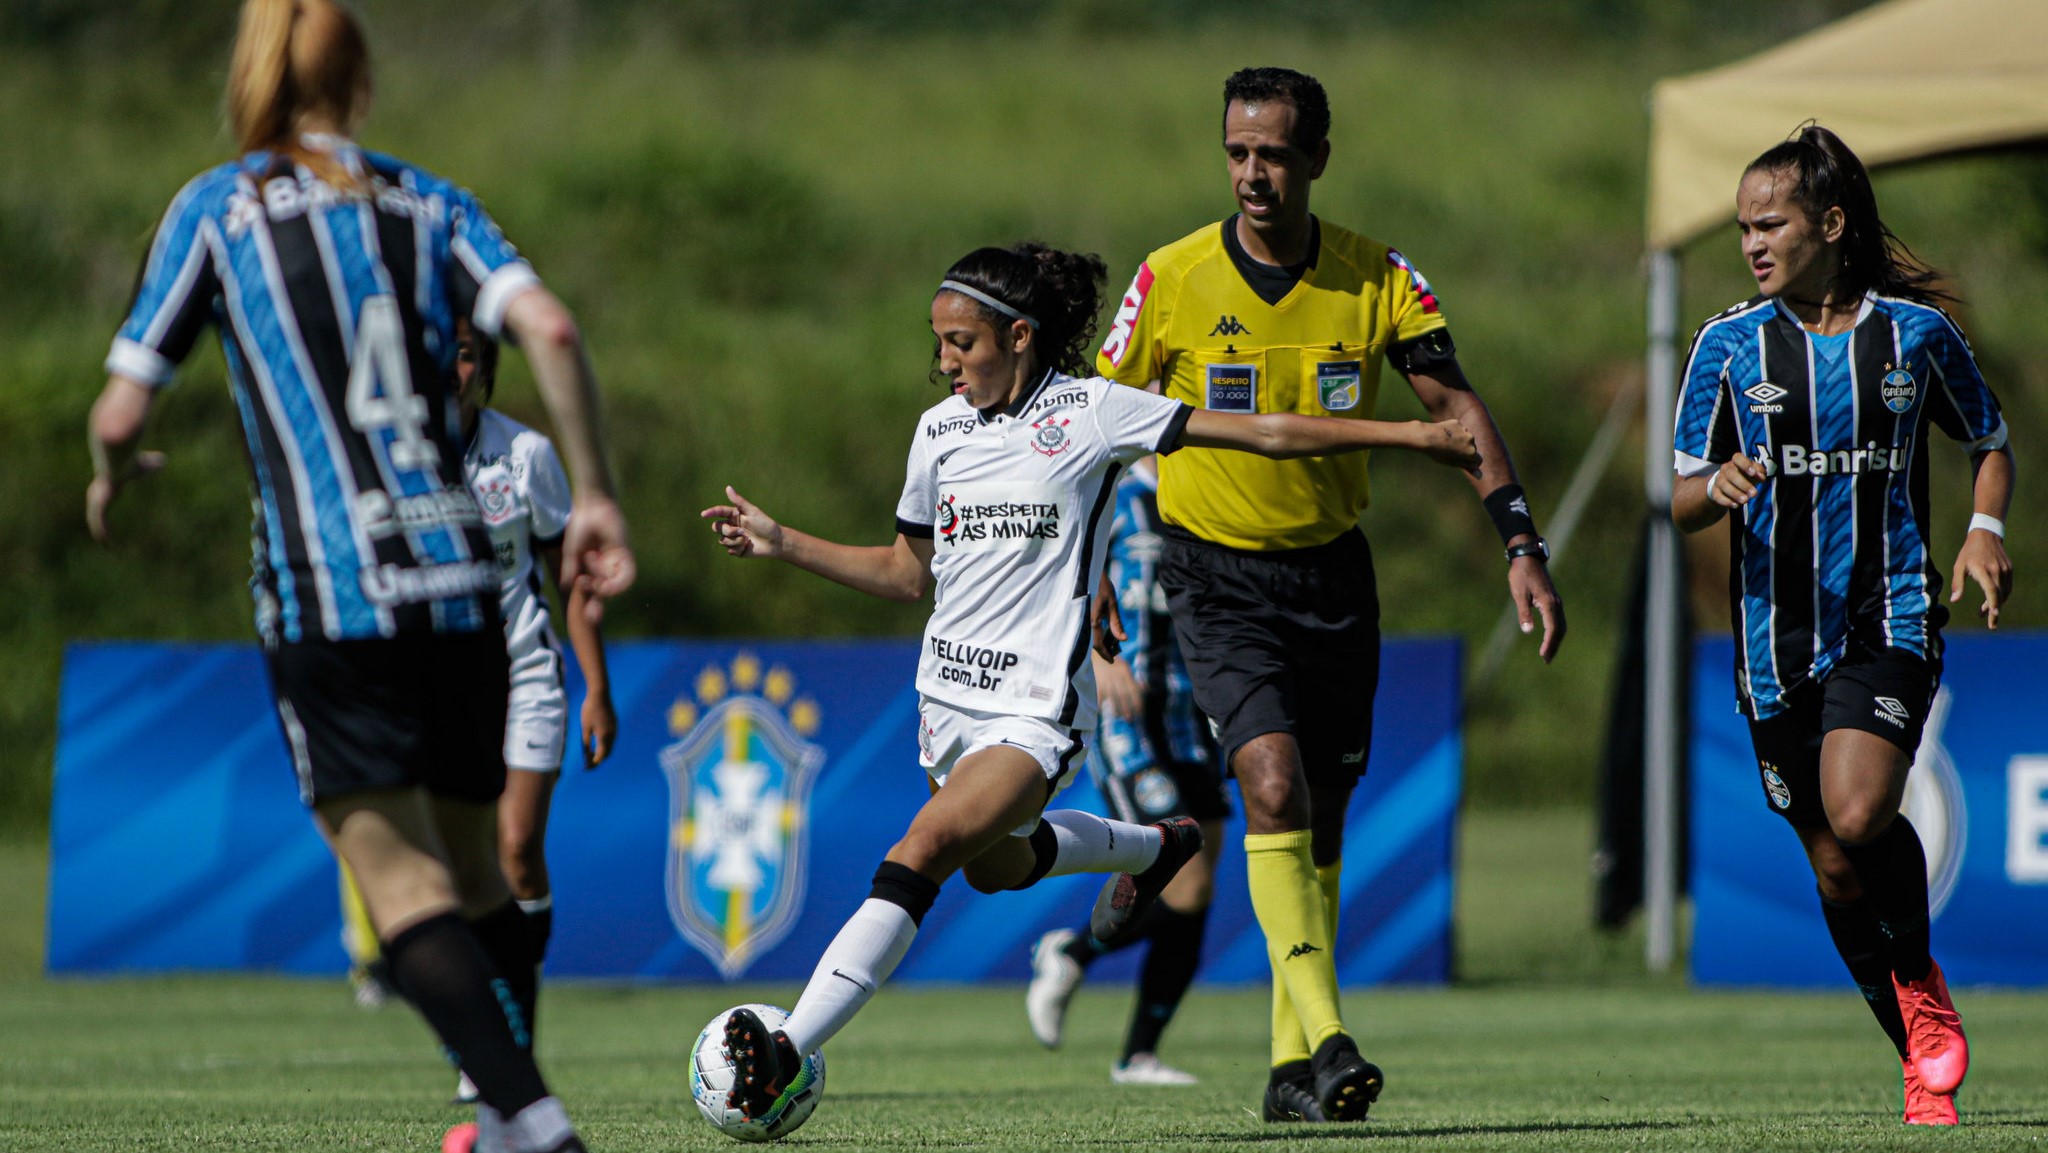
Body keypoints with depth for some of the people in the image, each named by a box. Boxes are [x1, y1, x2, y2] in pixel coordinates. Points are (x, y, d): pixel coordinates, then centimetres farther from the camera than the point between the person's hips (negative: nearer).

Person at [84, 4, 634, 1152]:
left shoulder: (213, 210, 6)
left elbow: (121, 417, 3)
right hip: (461, 577, 4)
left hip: (326, 591, -4)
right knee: (478, 874, 17)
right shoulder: (431, 203, 13)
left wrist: (113, 478, 25)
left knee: (405, 887, -9)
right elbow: (550, 328, -5)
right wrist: (598, 495, 1)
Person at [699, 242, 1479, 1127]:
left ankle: (788, 1052, -30)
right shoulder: (940, 429, 7)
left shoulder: (1091, 413, -8)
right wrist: (781, 544, 9)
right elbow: (908, 572, 18)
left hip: (1038, 706, -7)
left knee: (928, 847, -24)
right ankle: (1153, 847, 51)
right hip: (949, 693, 7)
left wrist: (1406, 434, -6)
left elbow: (1267, 433, -4)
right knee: (993, 866, 23)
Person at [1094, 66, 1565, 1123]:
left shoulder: (1376, 279, -5)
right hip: (1217, 574, -3)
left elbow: (1457, 410, -6)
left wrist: (1521, 546, -16)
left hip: (1334, 572, 3)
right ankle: (1327, 1040, -26)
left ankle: (1293, 1071, 20)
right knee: (1275, 789, -22)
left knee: (1321, 826, 8)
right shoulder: (1172, 281, -9)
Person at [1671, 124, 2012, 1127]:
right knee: (1833, 867, 6)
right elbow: (1682, 505, 6)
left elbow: (1990, 444, 17)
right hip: (1776, 632, 3)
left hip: (1889, 621, -3)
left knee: (1859, 817, -26)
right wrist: (1718, 486, -17)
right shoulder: (1728, 345, 4)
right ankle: (1925, 1060, 22)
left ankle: (1921, 978, 1)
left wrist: (1986, 530, -2)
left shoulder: (1914, 331, 2)